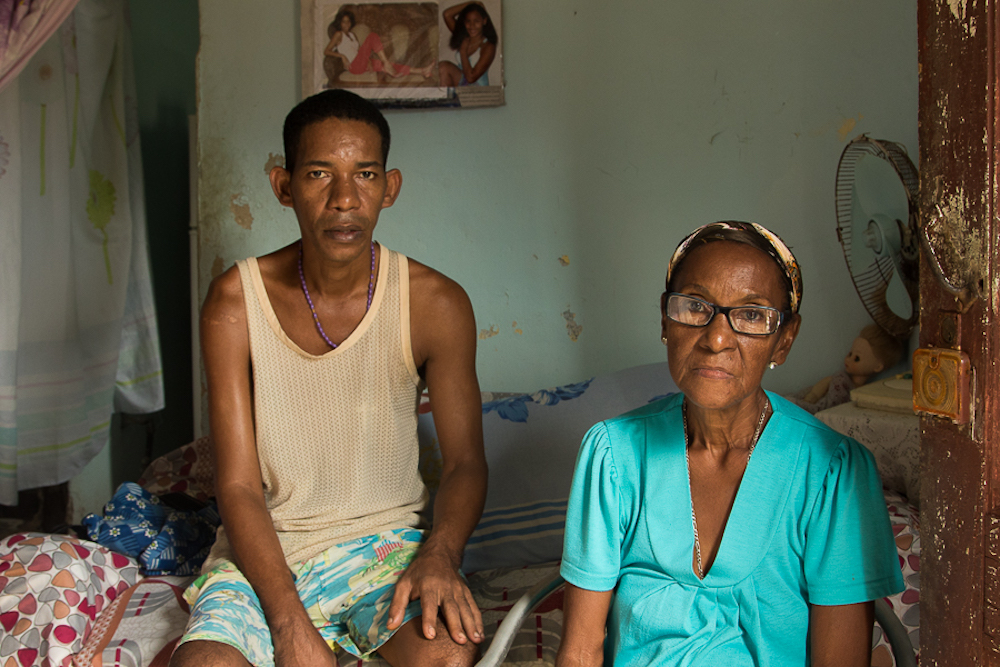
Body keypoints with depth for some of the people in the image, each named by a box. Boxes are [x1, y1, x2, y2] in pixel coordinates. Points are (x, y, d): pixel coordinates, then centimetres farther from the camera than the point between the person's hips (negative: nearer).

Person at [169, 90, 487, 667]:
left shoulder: (436, 304, -7)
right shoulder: (235, 302, -8)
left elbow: (466, 461, -2)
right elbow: (239, 485, -9)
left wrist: (440, 556, -24)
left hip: (386, 538, 0)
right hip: (266, 550, 0)